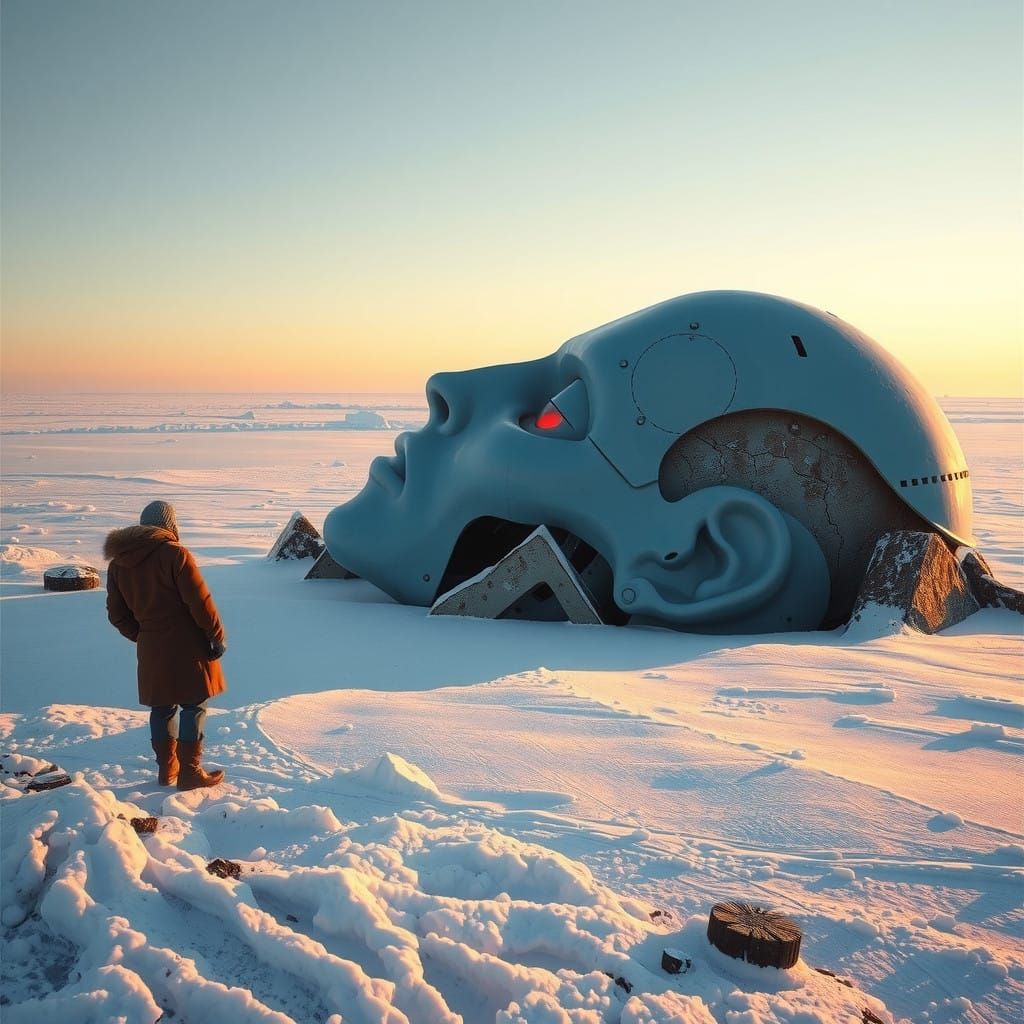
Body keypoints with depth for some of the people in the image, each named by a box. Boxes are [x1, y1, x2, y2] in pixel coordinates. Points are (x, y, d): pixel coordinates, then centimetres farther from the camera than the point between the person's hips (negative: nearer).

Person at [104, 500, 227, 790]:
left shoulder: (118, 562, 6)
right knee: (194, 706, 4)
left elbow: (117, 614, 10)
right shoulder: (175, 554, -15)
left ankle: (166, 769, 27)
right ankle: (190, 772, 8)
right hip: (186, 646, -6)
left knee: (162, 707, 17)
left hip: (150, 649, 6)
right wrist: (217, 636, -7)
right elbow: (200, 602, -16)